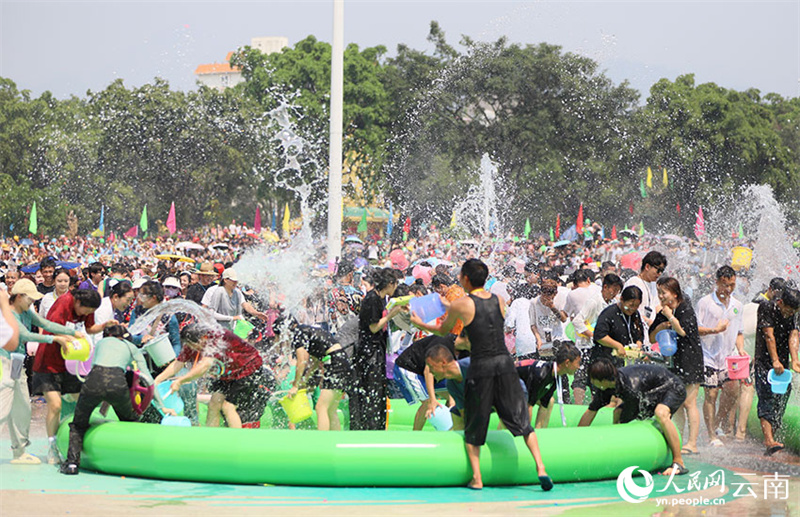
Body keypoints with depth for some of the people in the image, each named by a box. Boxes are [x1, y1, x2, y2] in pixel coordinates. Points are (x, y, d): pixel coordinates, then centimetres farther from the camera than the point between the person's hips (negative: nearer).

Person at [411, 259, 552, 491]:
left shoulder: (460, 305, -3)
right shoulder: (499, 301, 10)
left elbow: (443, 330, 14)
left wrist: (420, 324, 33)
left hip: (480, 367, -3)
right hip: (505, 362, 3)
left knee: (473, 428, 11)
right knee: (522, 421, 6)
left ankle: (476, 478, 7)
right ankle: (540, 468, -6)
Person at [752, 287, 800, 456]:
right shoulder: (766, 308, -11)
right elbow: (769, 335, -16)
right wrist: (775, 361, -21)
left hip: (782, 363, 6)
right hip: (764, 361, -6)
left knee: (782, 398, 3)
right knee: (767, 398, -15)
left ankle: (772, 438, 13)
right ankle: (769, 441, -25)